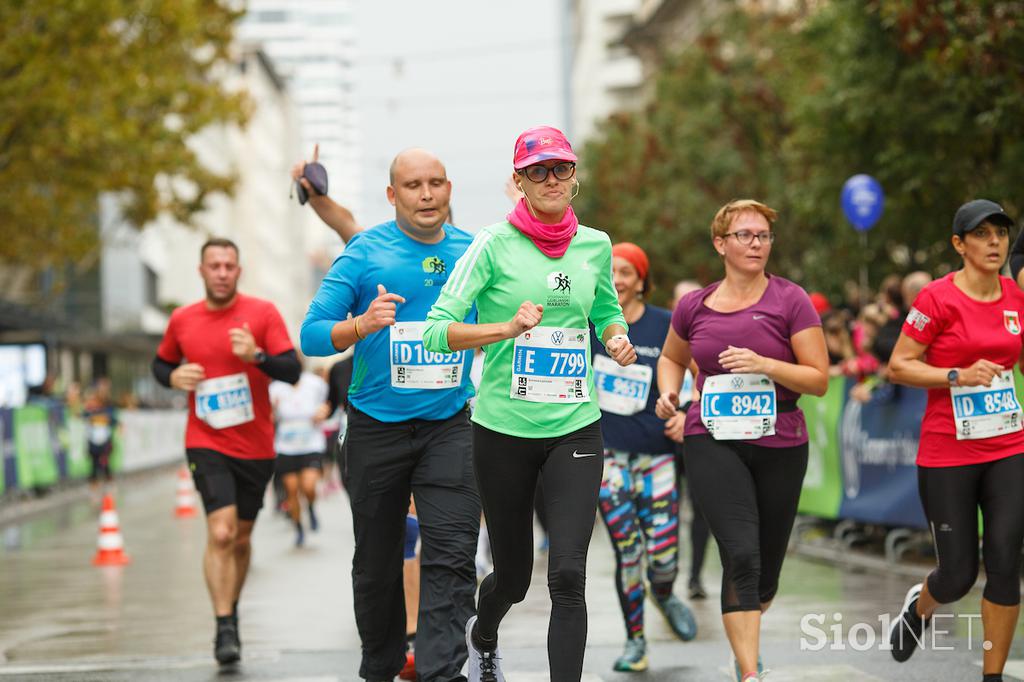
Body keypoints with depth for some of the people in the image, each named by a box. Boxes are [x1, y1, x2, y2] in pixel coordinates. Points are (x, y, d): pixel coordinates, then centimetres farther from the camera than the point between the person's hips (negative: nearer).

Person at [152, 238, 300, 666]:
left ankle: (231, 612, 35)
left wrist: (257, 355, -27)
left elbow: (293, 371, -9)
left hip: (256, 447, 1)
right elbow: (161, 362, 19)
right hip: (207, 443, -1)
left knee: (241, 539, 13)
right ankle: (225, 630, -14)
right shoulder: (182, 321, 2)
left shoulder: (263, 313, -4)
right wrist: (173, 377, -4)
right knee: (221, 533, -18)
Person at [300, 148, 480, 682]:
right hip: (377, 430, -1)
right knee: (378, 559, 10)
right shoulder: (364, 252, -6)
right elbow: (312, 335, -11)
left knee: (451, 553, -11)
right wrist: (362, 325, -29)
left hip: (448, 426, 1)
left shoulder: (474, 252, 3)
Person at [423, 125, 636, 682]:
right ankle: (482, 636, 47)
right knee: (513, 575, 13)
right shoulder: (495, 245, -7)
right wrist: (507, 328, -28)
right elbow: (437, 330, -14)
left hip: (575, 428, 2)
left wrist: (617, 338, 3)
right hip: (504, 430, -2)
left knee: (568, 574, -13)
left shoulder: (595, 245, 5)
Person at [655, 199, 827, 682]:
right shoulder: (694, 307, 4)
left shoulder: (790, 301, -4)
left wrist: (764, 365, -19)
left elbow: (819, 379, -5)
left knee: (766, 567, 11)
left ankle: (744, 627, 44)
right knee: (741, 554, -18)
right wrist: (668, 391, 4)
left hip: (780, 446, 0)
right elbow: (672, 357, 24)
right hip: (713, 443, 0)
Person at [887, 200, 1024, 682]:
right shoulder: (937, 299, -12)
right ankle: (919, 607, 38)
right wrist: (959, 376, -20)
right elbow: (898, 367, -11)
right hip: (947, 456, -4)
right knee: (958, 575, 2)